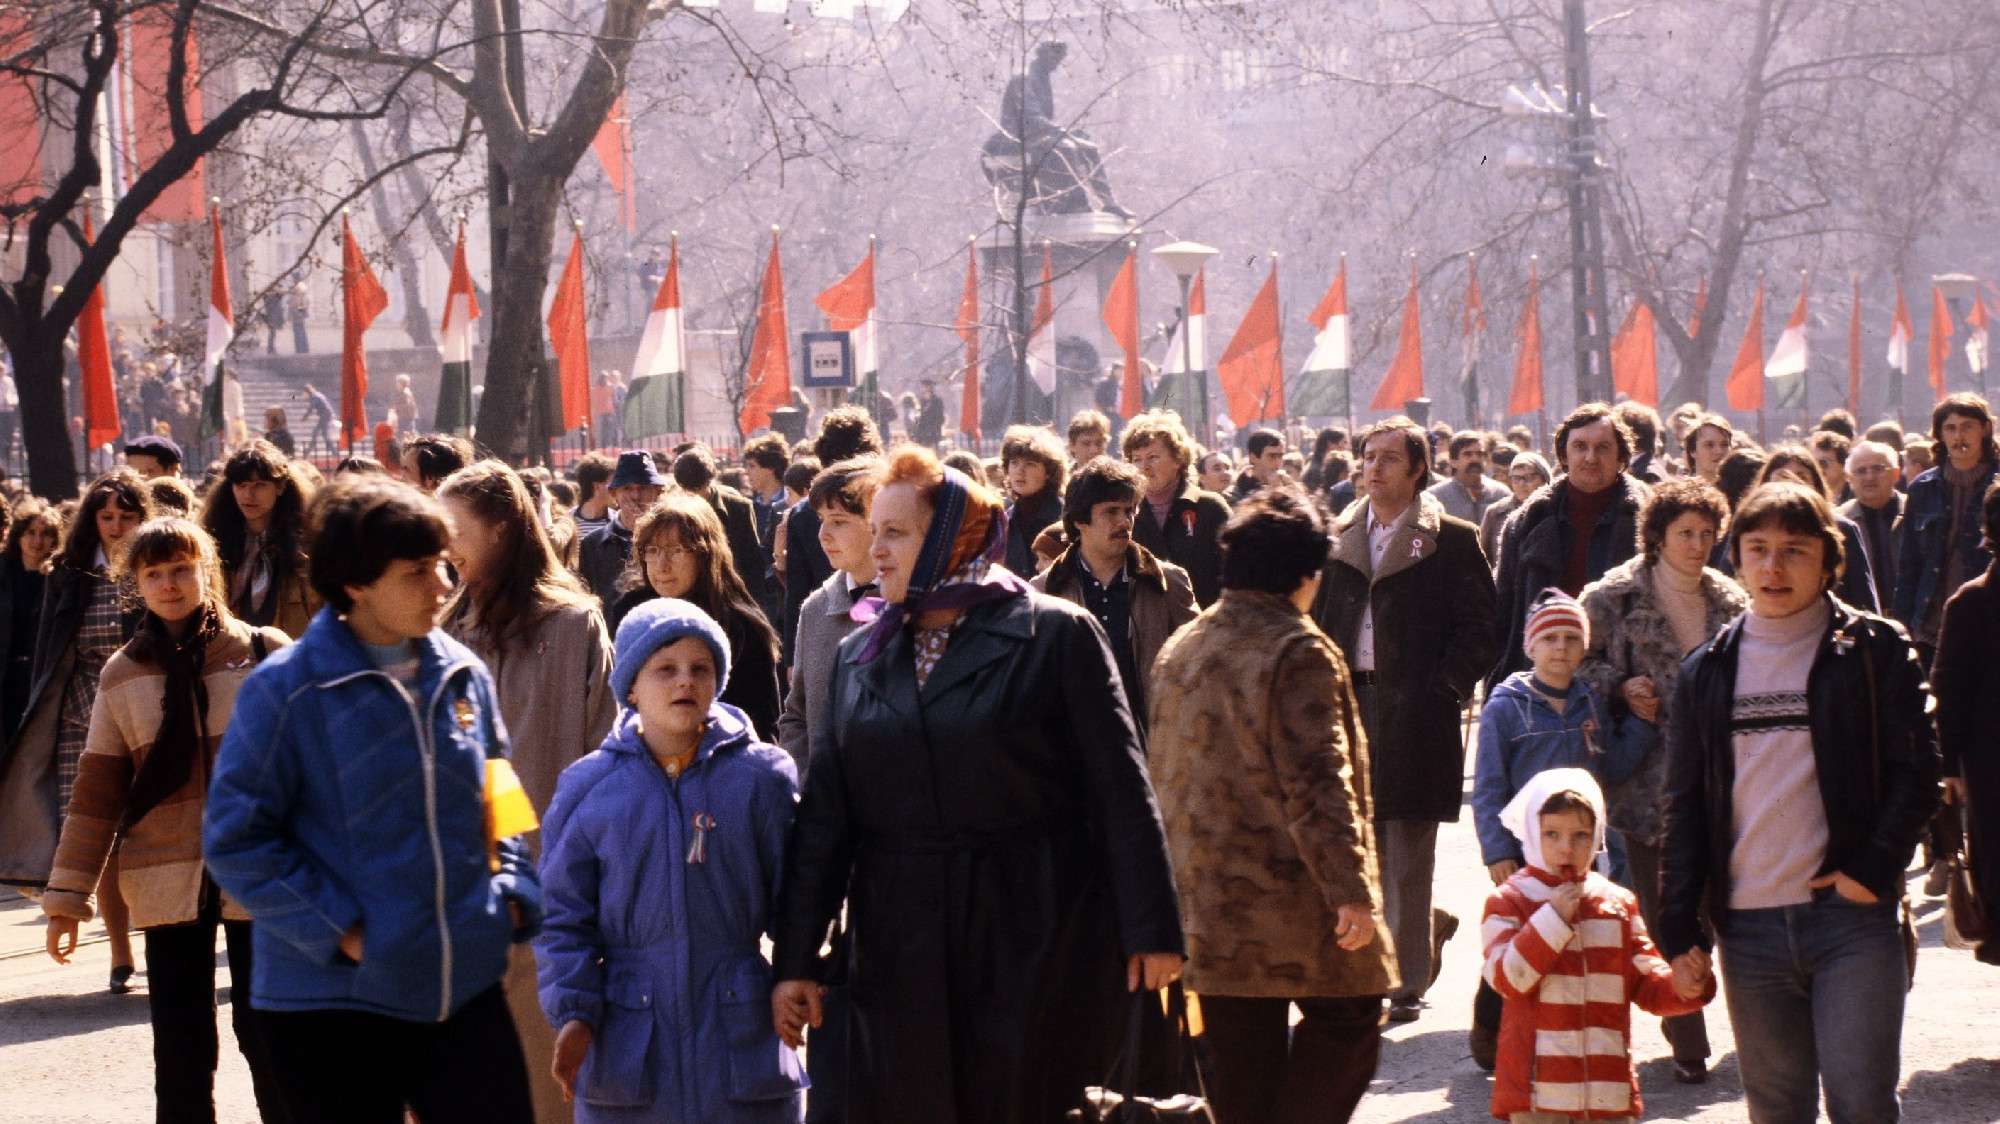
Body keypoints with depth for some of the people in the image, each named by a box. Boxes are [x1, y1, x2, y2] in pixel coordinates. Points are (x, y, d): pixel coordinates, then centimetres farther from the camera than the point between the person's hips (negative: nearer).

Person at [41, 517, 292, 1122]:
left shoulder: (266, 653, 1)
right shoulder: (122, 675, 8)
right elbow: (97, 791, 8)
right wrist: (67, 895, 5)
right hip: (168, 885, 2)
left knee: (266, 1039, 1)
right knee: (181, 1053, 4)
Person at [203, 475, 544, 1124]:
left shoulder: (464, 677, 6)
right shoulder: (287, 690, -10)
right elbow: (236, 838, -10)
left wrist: (514, 892, 3)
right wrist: (336, 930, -15)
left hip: (467, 989, 4)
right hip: (334, 999, -4)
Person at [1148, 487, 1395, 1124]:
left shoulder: (1179, 651, 11)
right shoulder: (1299, 652, -13)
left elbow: (1165, 773, 17)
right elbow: (1318, 783, -19)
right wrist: (1350, 888, -18)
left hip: (1209, 898, 7)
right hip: (1293, 898, -7)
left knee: (1239, 1057, 12)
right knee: (1346, 1022, 5)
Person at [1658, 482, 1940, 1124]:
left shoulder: (1875, 651, 2)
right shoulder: (1708, 671, 12)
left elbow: (1915, 771, -1)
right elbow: (1684, 805, 13)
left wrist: (1874, 868, -13)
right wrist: (1680, 925, 5)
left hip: (1850, 916, -3)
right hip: (1748, 927, 3)